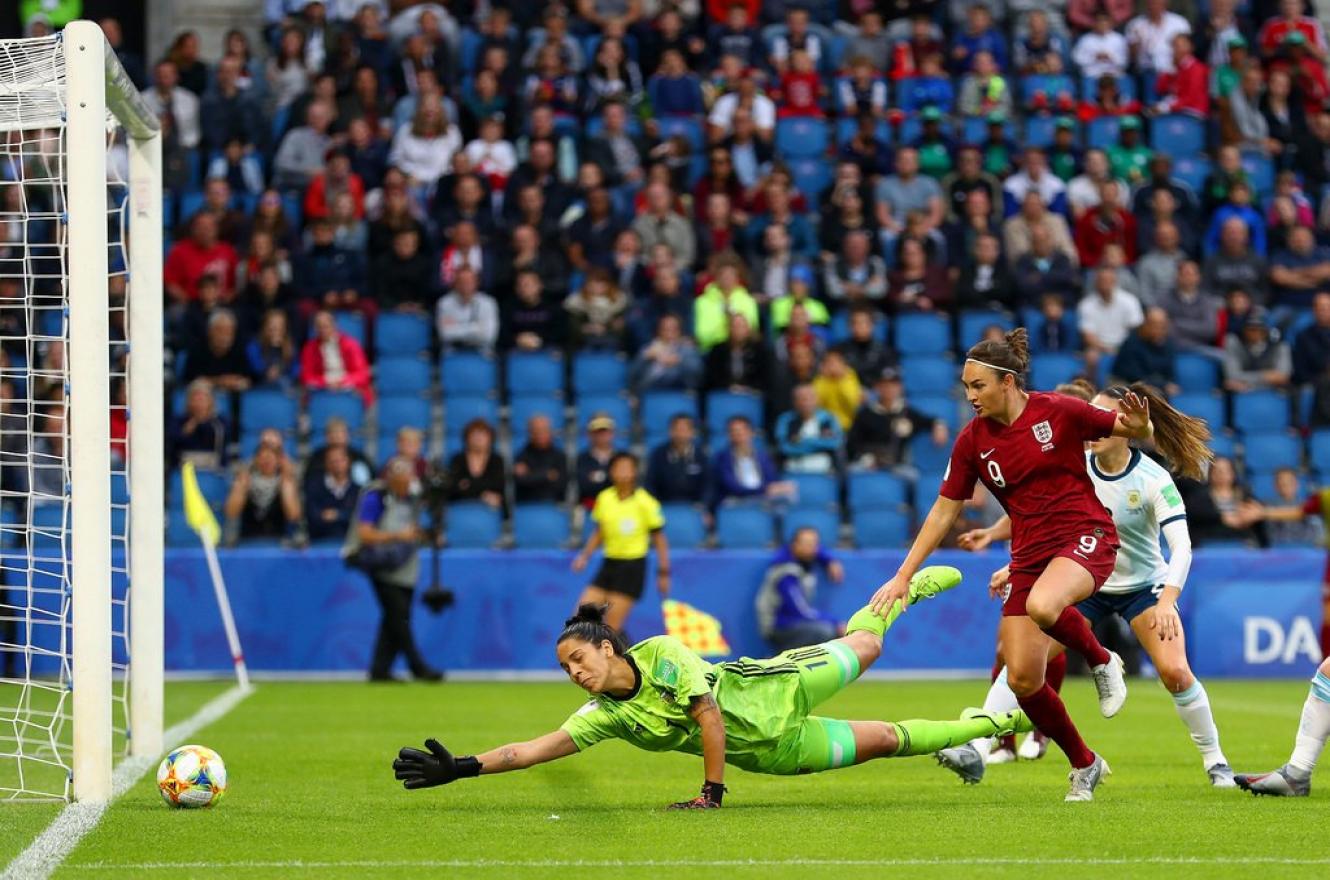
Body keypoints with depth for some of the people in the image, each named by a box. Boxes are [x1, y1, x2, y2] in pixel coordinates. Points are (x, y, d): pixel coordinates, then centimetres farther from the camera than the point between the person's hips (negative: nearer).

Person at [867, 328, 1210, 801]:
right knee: (1022, 679, -5)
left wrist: (1139, 427, -23)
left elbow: (1134, 432, 2)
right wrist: (903, 577, 6)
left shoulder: (1058, 412, -9)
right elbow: (944, 511, 8)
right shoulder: (973, 441, 1)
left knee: (1042, 606, -38)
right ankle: (1084, 765, 16)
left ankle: (1102, 660, -6)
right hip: (1029, 555, 5)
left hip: (1085, 537, -5)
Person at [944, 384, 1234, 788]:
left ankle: (1214, 760, 4)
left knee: (1175, 671, -18)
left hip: (1144, 585, -3)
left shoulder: (1154, 479, -22)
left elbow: (1181, 546, -29)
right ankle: (975, 750, -18)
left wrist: (1167, 600, -43)